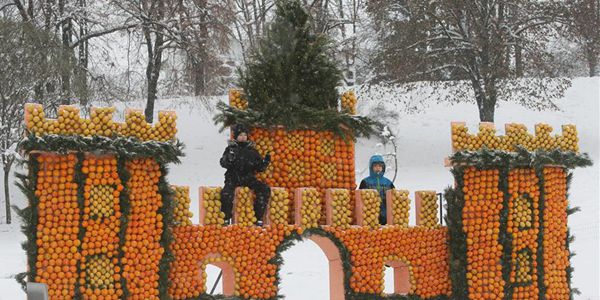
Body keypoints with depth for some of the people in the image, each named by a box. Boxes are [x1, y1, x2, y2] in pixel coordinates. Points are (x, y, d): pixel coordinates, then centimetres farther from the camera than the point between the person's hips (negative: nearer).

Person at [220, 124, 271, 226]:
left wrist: (265, 161, -6)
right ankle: (226, 218, -15)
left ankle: (259, 218, -12)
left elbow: (259, 168, 14)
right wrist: (230, 157, -28)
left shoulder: (252, 150, 13)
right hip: (233, 178, -3)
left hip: (249, 178, 3)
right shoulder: (231, 148, 6)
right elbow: (223, 163, -8)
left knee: (265, 189, -18)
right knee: (226, 193, -33)